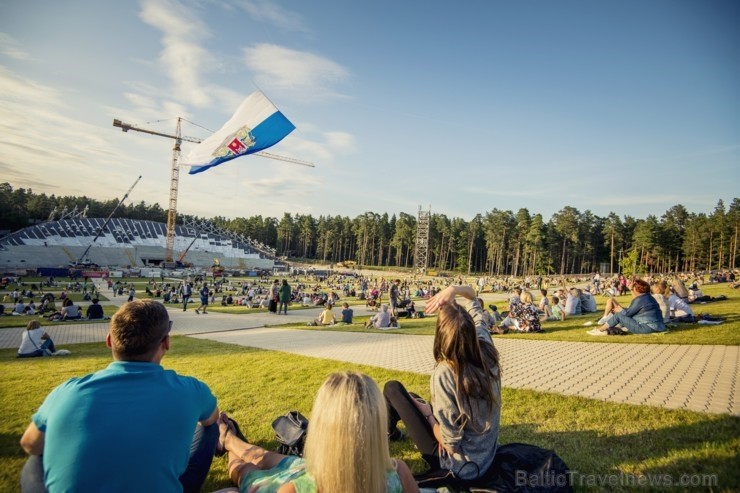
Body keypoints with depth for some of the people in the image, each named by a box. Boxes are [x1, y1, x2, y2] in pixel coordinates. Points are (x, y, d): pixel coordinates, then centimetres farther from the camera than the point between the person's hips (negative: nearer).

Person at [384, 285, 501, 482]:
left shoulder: (445, 373, -32)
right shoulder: (486, 351, -15)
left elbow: (451, 444, -25)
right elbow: (472, 296, -1)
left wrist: (428, 413, -9)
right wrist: (453, 290, -20)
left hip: (460, 466, -6)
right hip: (488, 457, 6)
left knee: (393, 388, 6)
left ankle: (389, 430, 38)